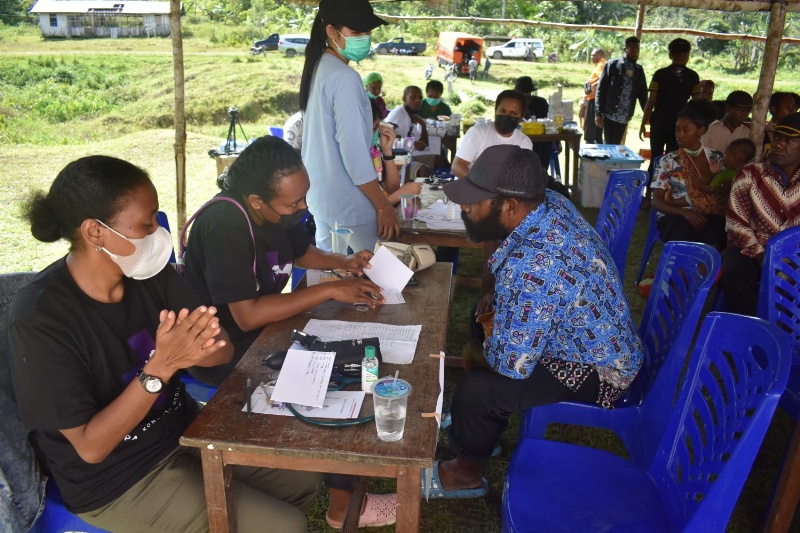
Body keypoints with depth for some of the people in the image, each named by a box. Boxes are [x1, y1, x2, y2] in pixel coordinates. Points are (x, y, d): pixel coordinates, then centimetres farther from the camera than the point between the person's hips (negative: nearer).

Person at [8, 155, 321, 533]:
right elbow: (91, 446, -23)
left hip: (184, 429, 6)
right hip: (116, 481, -6)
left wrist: (187, 353, -30)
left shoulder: (149, 273, -10)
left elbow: (224, 348, -7)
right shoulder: (40, 318, -27)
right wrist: (159, 367, -34)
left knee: (304, 481, 9)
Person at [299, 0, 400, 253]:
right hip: (348, 204, -9)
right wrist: (384, 206, -17)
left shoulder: (318, 68, 7)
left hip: (320, 195, 9)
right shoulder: (344, 78, -21)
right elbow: (354, 152, -23)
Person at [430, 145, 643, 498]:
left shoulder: (532, 268, -38)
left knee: (477, 389, -19)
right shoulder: (550, 203, -9)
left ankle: (465, 475, 11)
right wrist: (497, 298, -1)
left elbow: (512, 364, -31)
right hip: (601, 342, 10)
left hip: (595, 372, -10)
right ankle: (480, 432, 35)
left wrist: (485, 352, -9)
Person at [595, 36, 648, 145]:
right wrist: (598, 113, -11)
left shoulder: (639, 70, 10)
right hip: (610, 114, -4)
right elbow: (601, 90, -5)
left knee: (616, 145, 9)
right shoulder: (612, 65, -2)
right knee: (609, 145, -1)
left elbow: (642, 93, 12)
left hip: (624, 117, 4)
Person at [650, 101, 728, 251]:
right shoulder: (668, 161, 6)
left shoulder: (716, 158, 12)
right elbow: (657, 201, 0)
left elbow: (727, 192, 8)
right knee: (685, 230, -36)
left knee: (714, 236, -33)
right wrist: (685, 212, -19)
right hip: (676, 217, -1)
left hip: (710, 216, 1)